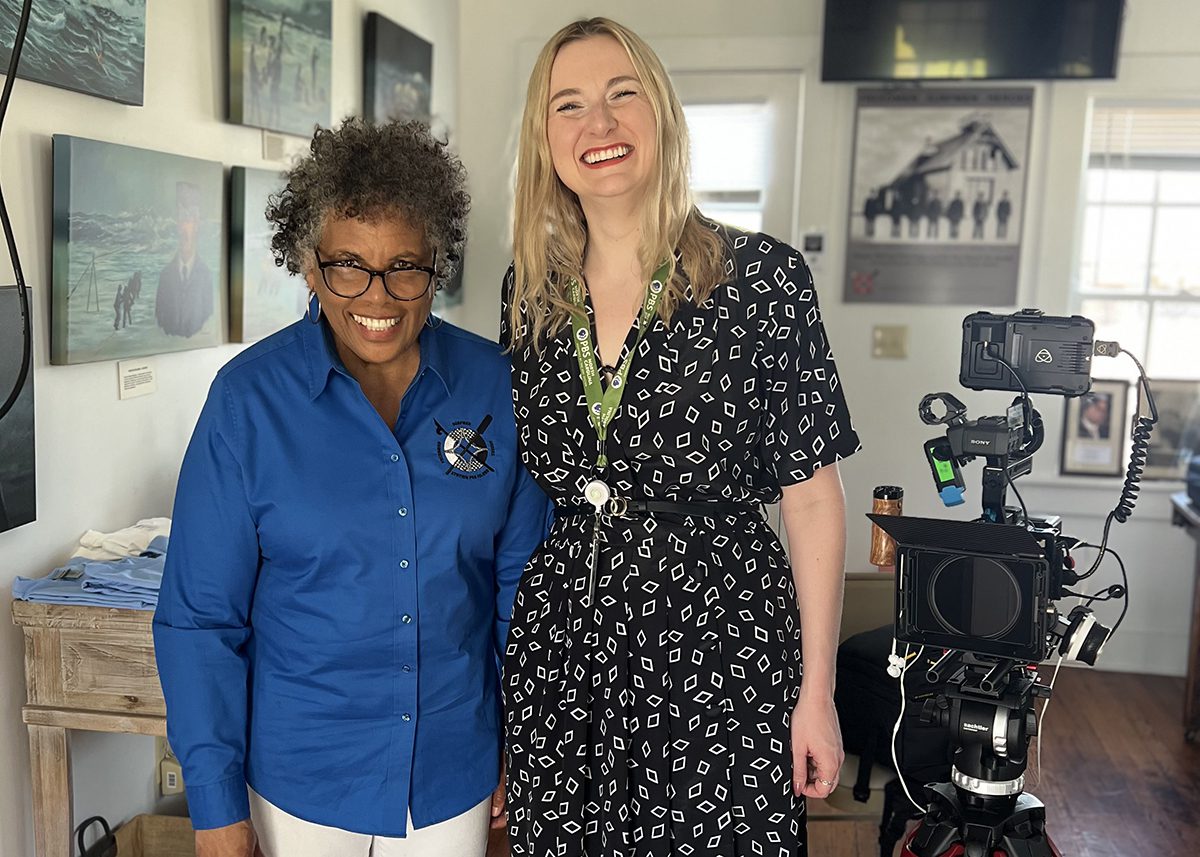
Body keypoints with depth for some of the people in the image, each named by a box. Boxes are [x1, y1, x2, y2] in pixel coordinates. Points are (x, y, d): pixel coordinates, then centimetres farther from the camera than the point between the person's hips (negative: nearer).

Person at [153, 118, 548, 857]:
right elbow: (201, 616, -8)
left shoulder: (493, 387, -6)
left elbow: (522, 581, 2)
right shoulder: (250, 399, -11)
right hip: (300, 776, -1)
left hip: (457, 772, 2)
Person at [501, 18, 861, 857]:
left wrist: (816, 692, -8)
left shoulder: (762, 275, -8)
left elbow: (812, 495, -7)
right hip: (557, 644, 4)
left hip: (715, 639, -3)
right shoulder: (528, 292, 4)